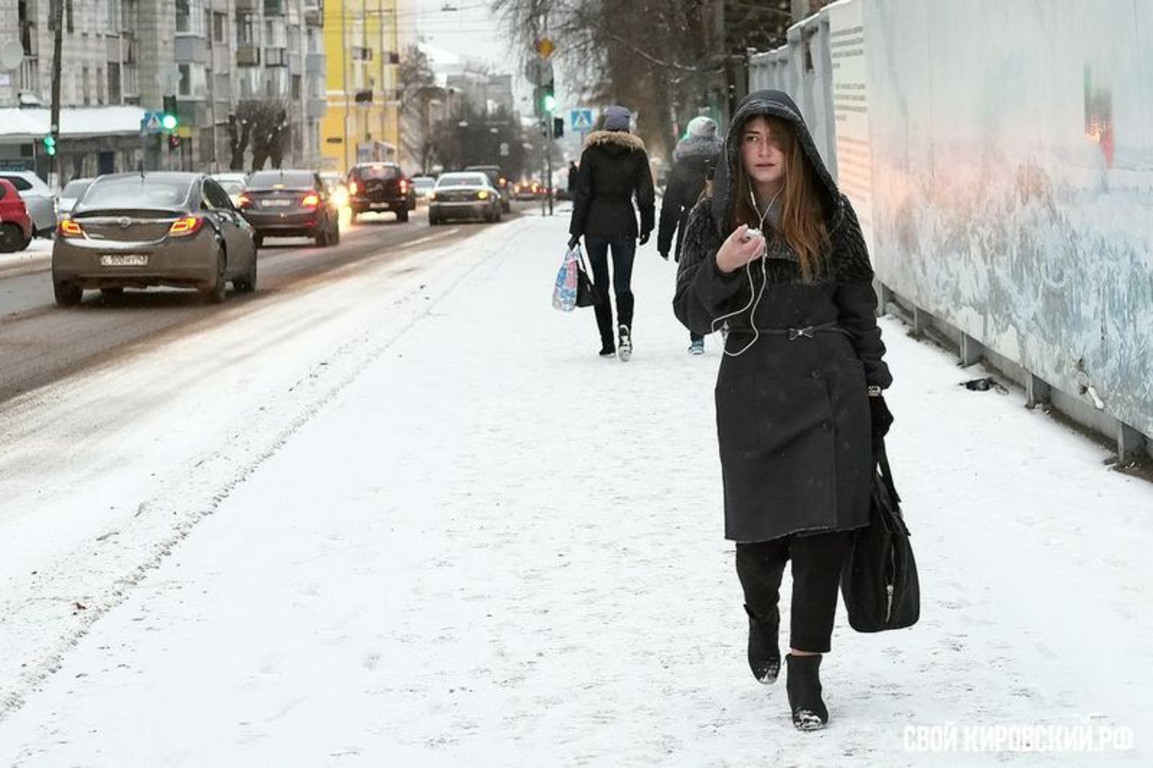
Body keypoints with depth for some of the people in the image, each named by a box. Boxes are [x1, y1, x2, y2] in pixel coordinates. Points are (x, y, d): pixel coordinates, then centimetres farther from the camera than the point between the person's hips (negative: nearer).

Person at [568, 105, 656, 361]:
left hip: (595, 225, 0)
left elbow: (582, 193, -3)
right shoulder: (637, 152, 2)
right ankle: (624, 328, -25)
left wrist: (576, 230, -1)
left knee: (600, 284, 8)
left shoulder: (592, 152, -1)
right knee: (623, 284, 3)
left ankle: (607, 344, 5)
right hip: (624, 224, 0)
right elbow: (646, 195, 0)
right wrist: (647, 226, 10)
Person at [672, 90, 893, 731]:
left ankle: (805, 672, 5)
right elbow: (693, 314, -2)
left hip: (830, 385, 1)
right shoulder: (714, 218, 2)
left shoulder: (831, 213, 4)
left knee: (825, 528, -4)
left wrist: (873, 383, 9)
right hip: (752, 389, 0)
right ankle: (762, 622, 37)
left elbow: (859, 303, 11)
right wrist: (721, 265, -21)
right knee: (761, 530, 3)